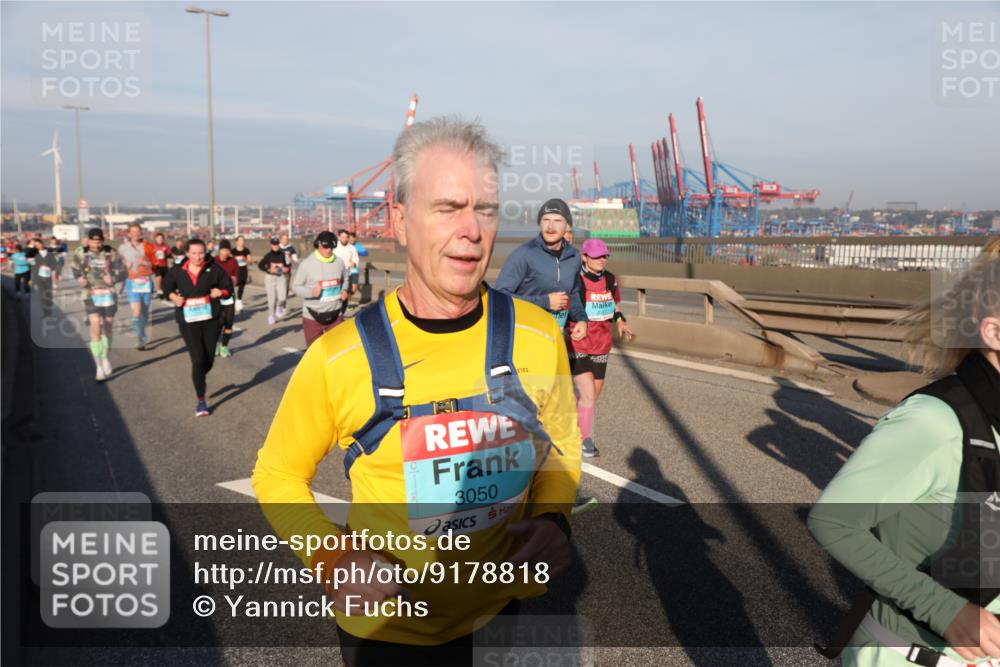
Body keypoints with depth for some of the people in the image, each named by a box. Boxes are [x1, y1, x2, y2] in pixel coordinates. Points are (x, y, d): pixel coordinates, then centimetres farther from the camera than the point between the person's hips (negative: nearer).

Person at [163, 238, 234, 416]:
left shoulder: (214, 269, -3)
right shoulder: (177, 271, -1)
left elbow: (228, 288, 5)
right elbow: (167, 286, 16)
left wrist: (220, 292, -16)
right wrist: (174, 297, -4)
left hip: (210, 319, 1)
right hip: (188, 321, -1)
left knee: (209, 359, 9)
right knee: (198, 360, -8)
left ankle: (199, 380, 45)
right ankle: (201, 401, 3)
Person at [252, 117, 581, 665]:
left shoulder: (537, 336, -11)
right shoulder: (339, 356, -19)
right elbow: (277, 475, -4)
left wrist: (553, 518, -13)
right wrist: (335, 559, -19)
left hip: (502, 613, 3)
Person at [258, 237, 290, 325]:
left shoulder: (283, 254, 0)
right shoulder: (268, 255, -6)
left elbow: (288, 265, 11)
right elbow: (260, 265, -3)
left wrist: (287, 269, -11)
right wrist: (269, 270, -17)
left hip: (280, 277, 1)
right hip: (270, 277, -1)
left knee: (282, 297, -13)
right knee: (271, 299, 1)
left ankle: (279, 308, 21)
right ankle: (271, 316, 17)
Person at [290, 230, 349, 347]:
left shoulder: (339, 262, 1)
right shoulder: (307, 264, -11)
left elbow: (345, 279, 19)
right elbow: (295, 286, -6)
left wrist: (344, 290, -2)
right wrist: (311, 292, -25)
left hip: (335, 315, 3)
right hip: (313, 317, -3)